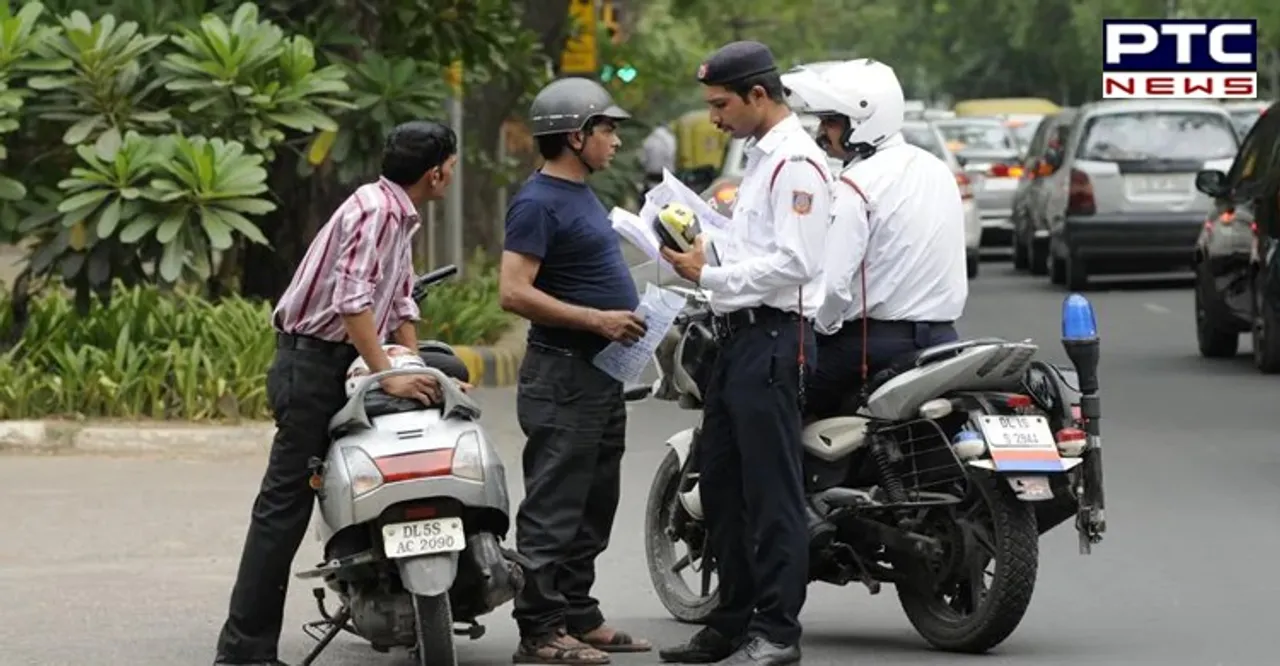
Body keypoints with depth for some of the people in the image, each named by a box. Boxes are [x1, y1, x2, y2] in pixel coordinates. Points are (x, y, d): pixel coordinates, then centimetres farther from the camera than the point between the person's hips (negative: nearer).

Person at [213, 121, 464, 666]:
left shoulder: (399, 216, 16)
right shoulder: (377, 210, -16)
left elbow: (400, 303, 20)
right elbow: (352, 300, -26)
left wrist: (417, 373, 10)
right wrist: (390, 377, -26)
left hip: (339, 366, 10)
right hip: (314, 361, -10)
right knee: (285, 504, -11)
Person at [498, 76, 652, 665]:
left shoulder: (580, 195, 16)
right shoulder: (539, 202, -15)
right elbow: (515, 292, -22)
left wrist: (626, 314, 14)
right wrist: (596, 319, -24)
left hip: (600, 373, 10)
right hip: (564, 377, -10)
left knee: (593, 507, 14)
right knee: (555, 509, -8)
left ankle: (579, 616, 21)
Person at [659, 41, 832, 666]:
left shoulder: (796, 162, -13)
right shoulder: (760, 156, 20)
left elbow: (793, 263, -21)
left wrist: (710, 275, -16)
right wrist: (703, 253, 12)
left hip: (772, 336, -11)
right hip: (740, 334, 11)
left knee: (771, 491, -9)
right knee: (720, 483, 14)